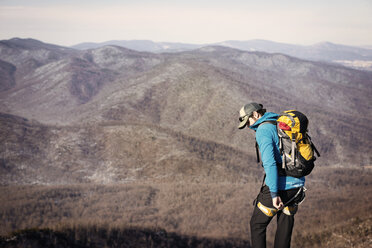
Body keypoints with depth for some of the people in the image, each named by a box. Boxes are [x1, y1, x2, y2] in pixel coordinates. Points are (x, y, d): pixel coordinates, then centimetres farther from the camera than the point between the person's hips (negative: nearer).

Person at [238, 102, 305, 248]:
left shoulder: (263, 130, -11)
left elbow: (269, 163, -22)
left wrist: (274, 194, -23)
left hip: (279, 187, -8)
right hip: (297, 185, 8)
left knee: (257, 225, 7)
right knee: (285, 228, 14)